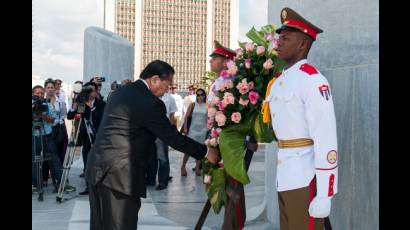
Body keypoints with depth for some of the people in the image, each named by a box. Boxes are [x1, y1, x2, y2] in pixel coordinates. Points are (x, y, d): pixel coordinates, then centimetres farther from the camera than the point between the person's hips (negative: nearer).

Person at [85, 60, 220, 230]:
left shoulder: (122, 92, 13)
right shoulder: (150, 102, -14)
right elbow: (173, 137, -11)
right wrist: (205, 152, -1)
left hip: (98, 168, 9)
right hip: (119, 174, -9)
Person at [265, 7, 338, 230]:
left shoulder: (312, 80, -15)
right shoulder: (277, 82, 12)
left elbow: (326, 140, -20)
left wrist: (324, 195, -21)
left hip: (306, 179, -8)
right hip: (284, 178, 8)